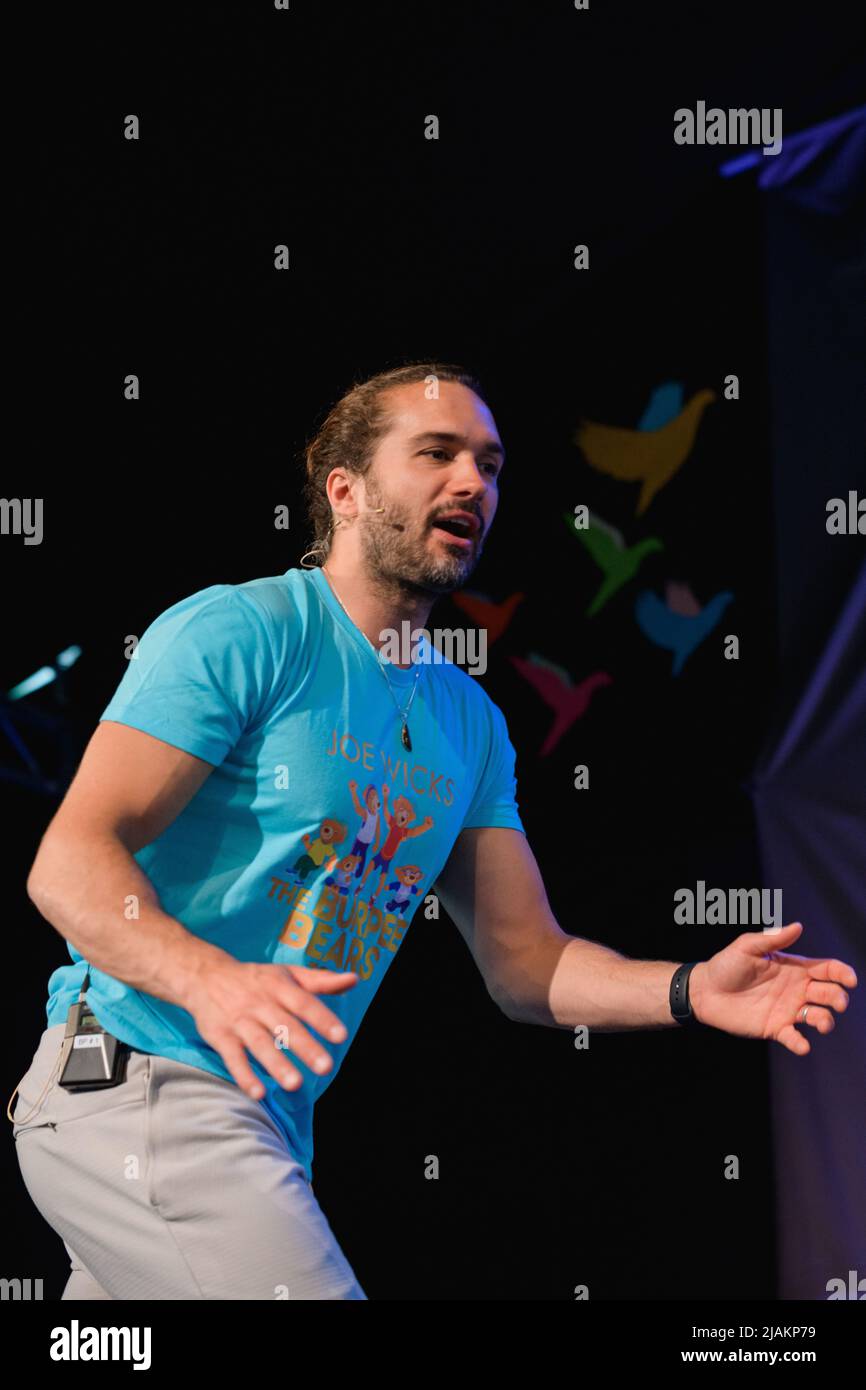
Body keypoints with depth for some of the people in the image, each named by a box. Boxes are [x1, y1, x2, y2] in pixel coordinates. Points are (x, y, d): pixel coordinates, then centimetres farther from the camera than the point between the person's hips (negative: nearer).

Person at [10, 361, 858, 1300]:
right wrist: (209, 979, -35)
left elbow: (524, 961, 10)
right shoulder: (237, 632, -10)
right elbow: (69, 863, -17)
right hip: (140, 1091, -8)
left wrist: (690, 992, -8)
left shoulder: (471, 722, 14)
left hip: (272, 1119, 8)